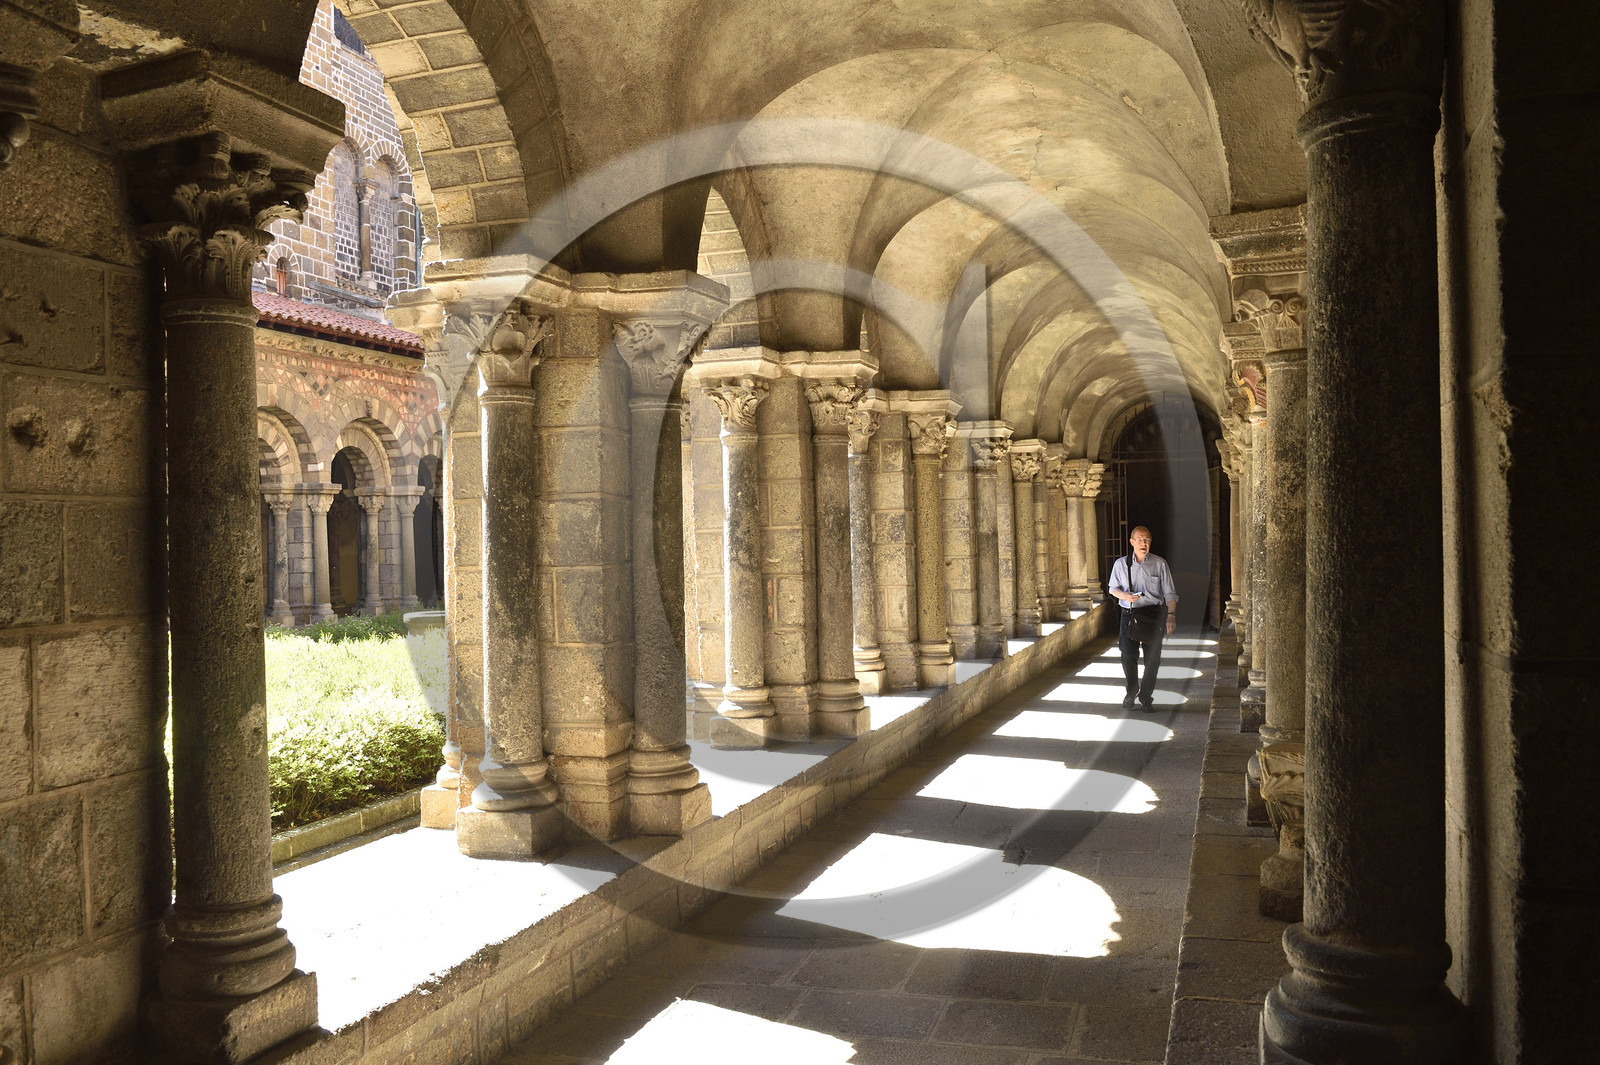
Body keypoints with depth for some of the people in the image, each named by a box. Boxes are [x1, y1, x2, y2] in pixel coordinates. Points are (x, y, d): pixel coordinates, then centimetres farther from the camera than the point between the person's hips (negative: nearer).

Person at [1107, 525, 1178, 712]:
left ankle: (1146, 698, 15)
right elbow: (1113, 588, 12)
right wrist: (1125, 595, -9)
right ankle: (1131, 691, 24)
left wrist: (1171, 615, -10)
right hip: (1129, 614, 1)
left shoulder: (1159, 563, 0)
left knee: (1152, 659, 0)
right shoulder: (1121, 564, 4)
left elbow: (1169, 593, 1)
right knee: (1128, 656, -2)